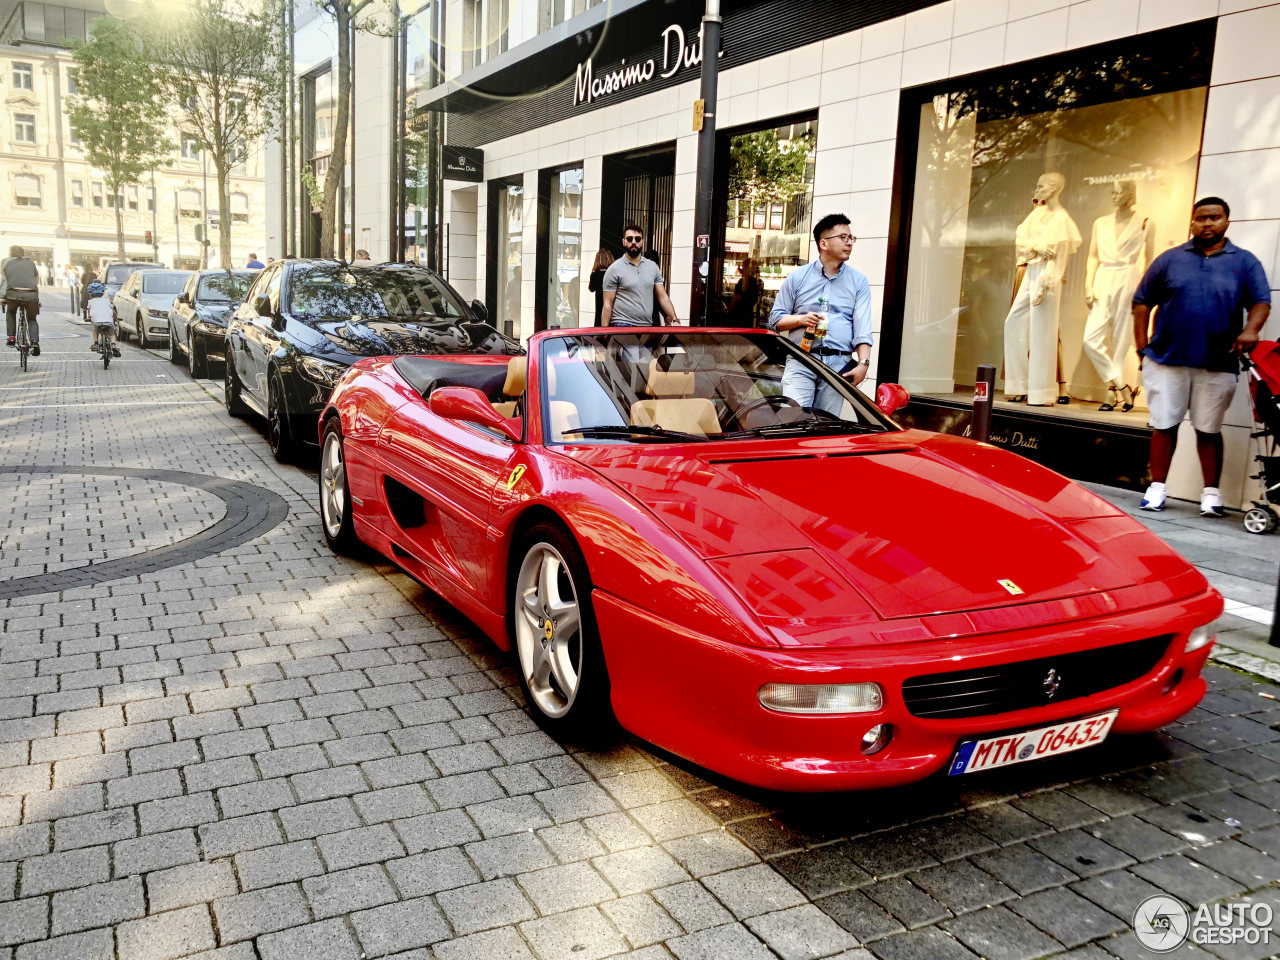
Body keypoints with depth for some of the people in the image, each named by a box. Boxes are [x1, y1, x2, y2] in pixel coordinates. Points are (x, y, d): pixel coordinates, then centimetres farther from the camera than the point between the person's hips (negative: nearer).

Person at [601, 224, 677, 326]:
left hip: (647, 325, 4)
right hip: (622, 324, -4)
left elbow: (663, 297, 13)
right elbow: (608, 304, -3)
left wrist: (674, 320, 2)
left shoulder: (653, 267, 13)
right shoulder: (614, 269, 0)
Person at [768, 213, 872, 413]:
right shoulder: (797, 277, 11)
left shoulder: (859, 282, 13)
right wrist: (801, 319, -7)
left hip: (839, 365, 1)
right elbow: (775, 320, 12)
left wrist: (863, 363, -10)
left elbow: (863, 330, 3)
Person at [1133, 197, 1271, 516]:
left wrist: (1250, 331, -20)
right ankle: (1157, 488, 13)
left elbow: (1261, 302, 1)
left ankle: (1211, 493, 15)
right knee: (1164, 425, 3)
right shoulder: (1170, 259, 8)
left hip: (1218, 365, 0)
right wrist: (1142, 348, 0)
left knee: (1209, 429, 5)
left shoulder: (1245, 262, 8)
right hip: (1166, 359, 0)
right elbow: (1142, 304, 7)